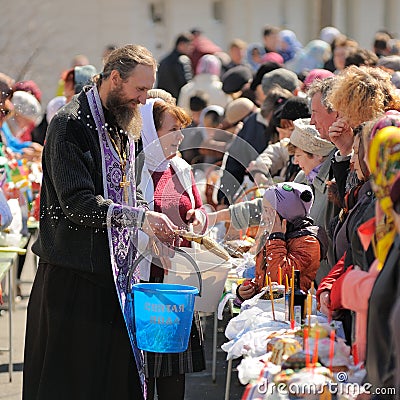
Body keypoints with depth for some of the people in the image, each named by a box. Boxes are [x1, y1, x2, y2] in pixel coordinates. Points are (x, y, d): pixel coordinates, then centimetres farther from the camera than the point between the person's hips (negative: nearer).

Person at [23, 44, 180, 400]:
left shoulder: (123, 125, 15)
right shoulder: (71, 125, -14)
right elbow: (78, 203, -22)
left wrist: (155, 229, 5)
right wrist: (141, 218, -27)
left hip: (116, 271, 8)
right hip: (74, 275, -8)